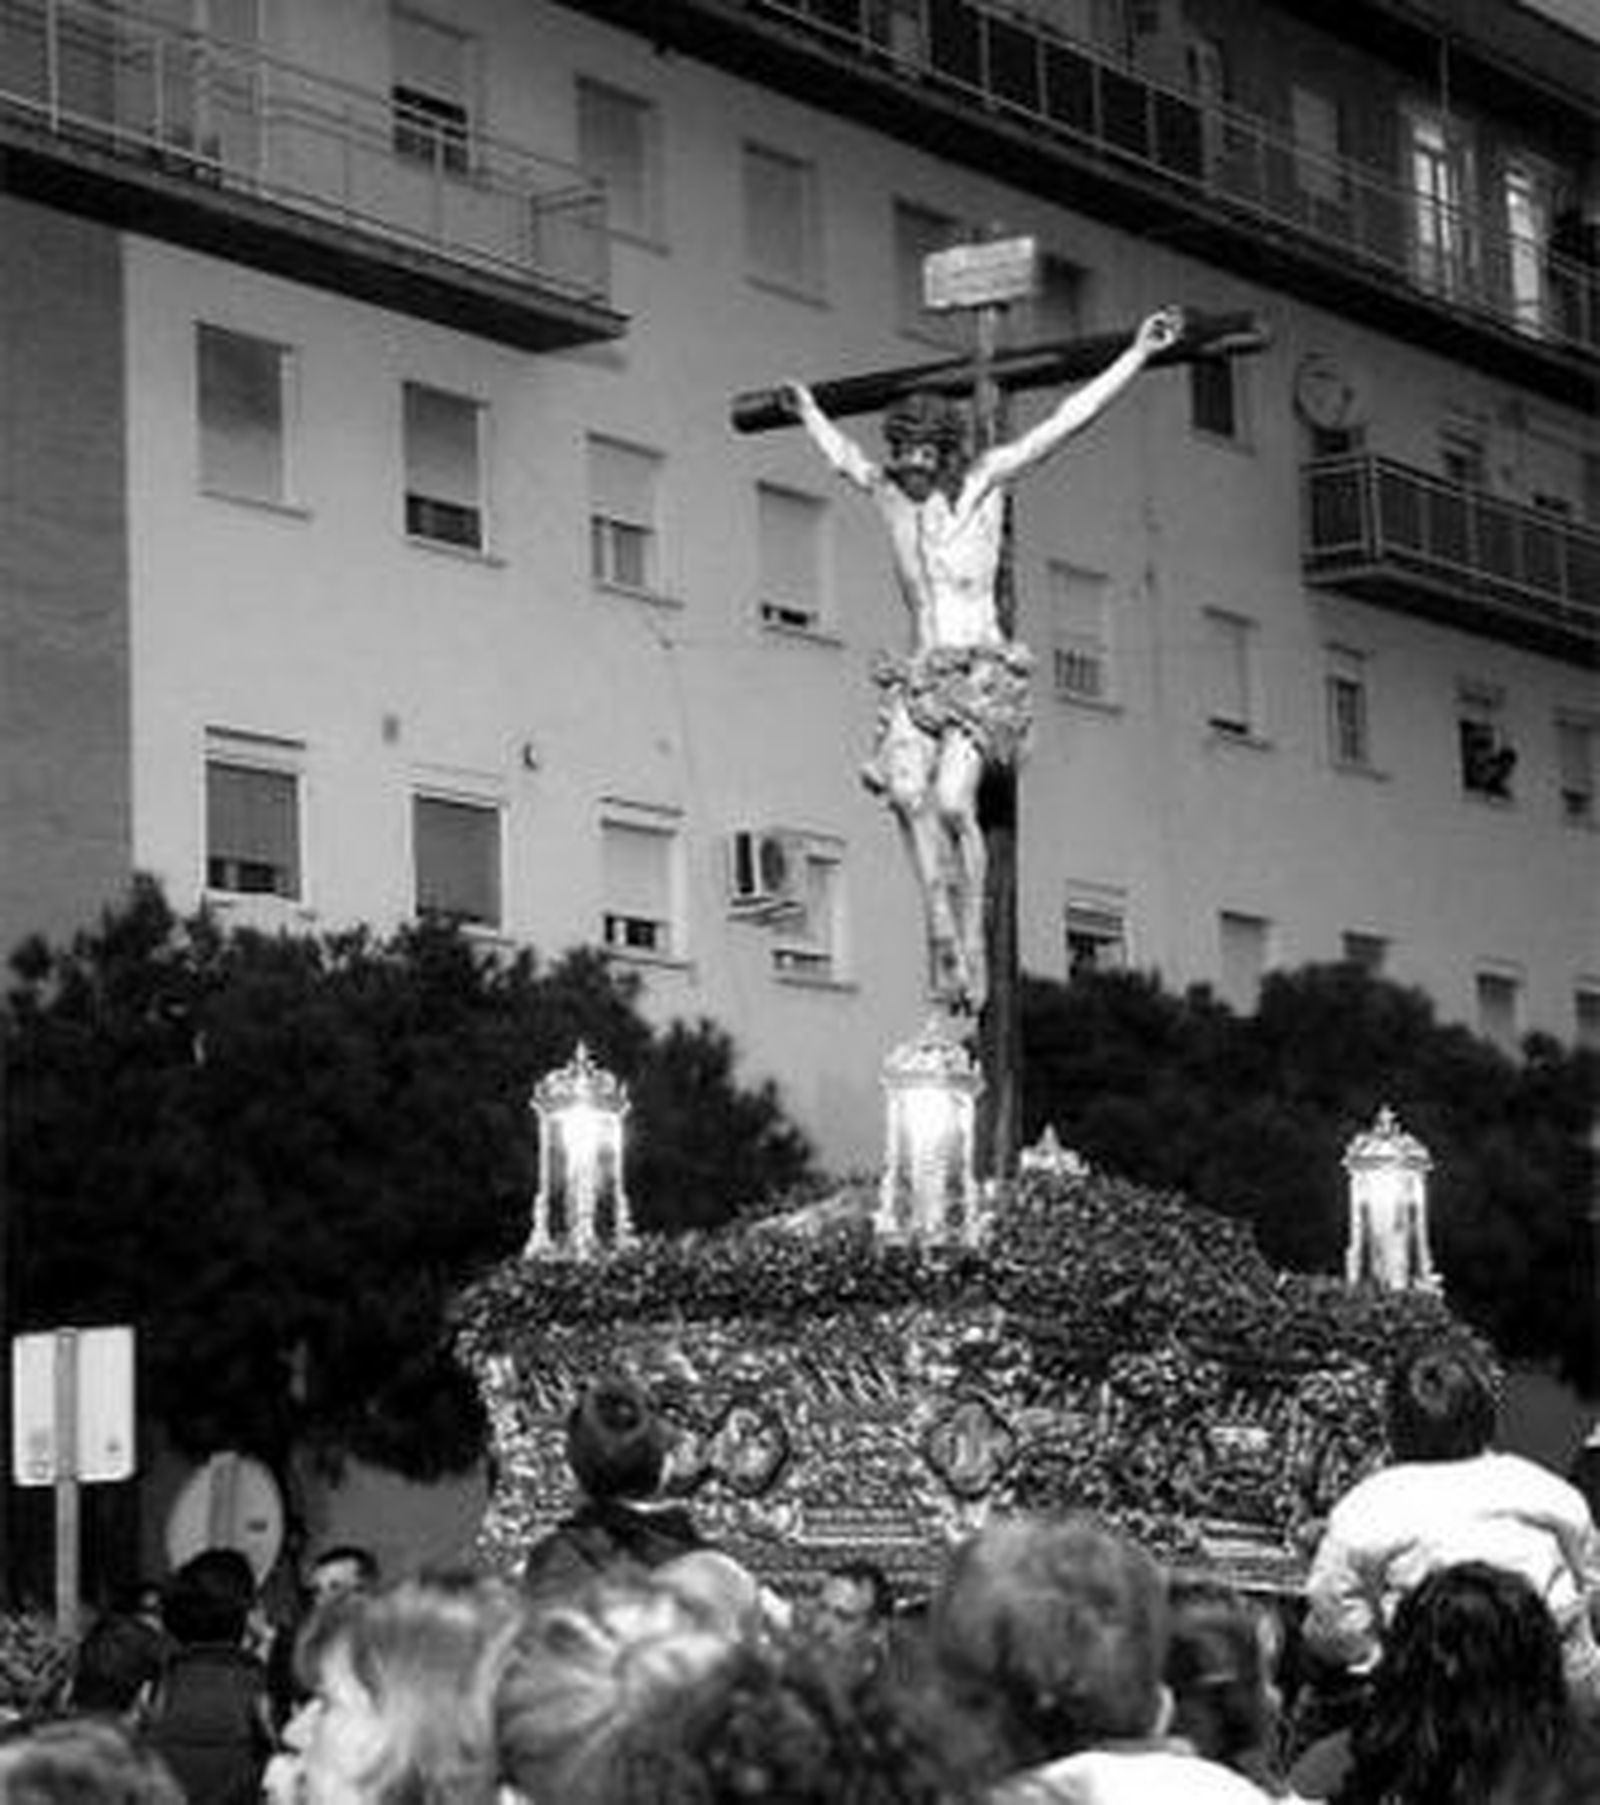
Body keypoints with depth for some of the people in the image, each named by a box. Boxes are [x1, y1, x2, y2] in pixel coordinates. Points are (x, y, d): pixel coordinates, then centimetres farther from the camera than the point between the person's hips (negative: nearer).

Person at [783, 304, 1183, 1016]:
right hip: (919, 675, 4)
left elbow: (1065, 421, 4)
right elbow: (842, 455, 38)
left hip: (982, 670, -4)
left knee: (952, 799, -23)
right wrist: (806, 409, 55)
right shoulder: (890, 493, 16)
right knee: (905, 788, -23)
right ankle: (941, 930, -25)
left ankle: (972, 946, -17)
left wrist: (1138, 354, 3)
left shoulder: (982, 481, 4)